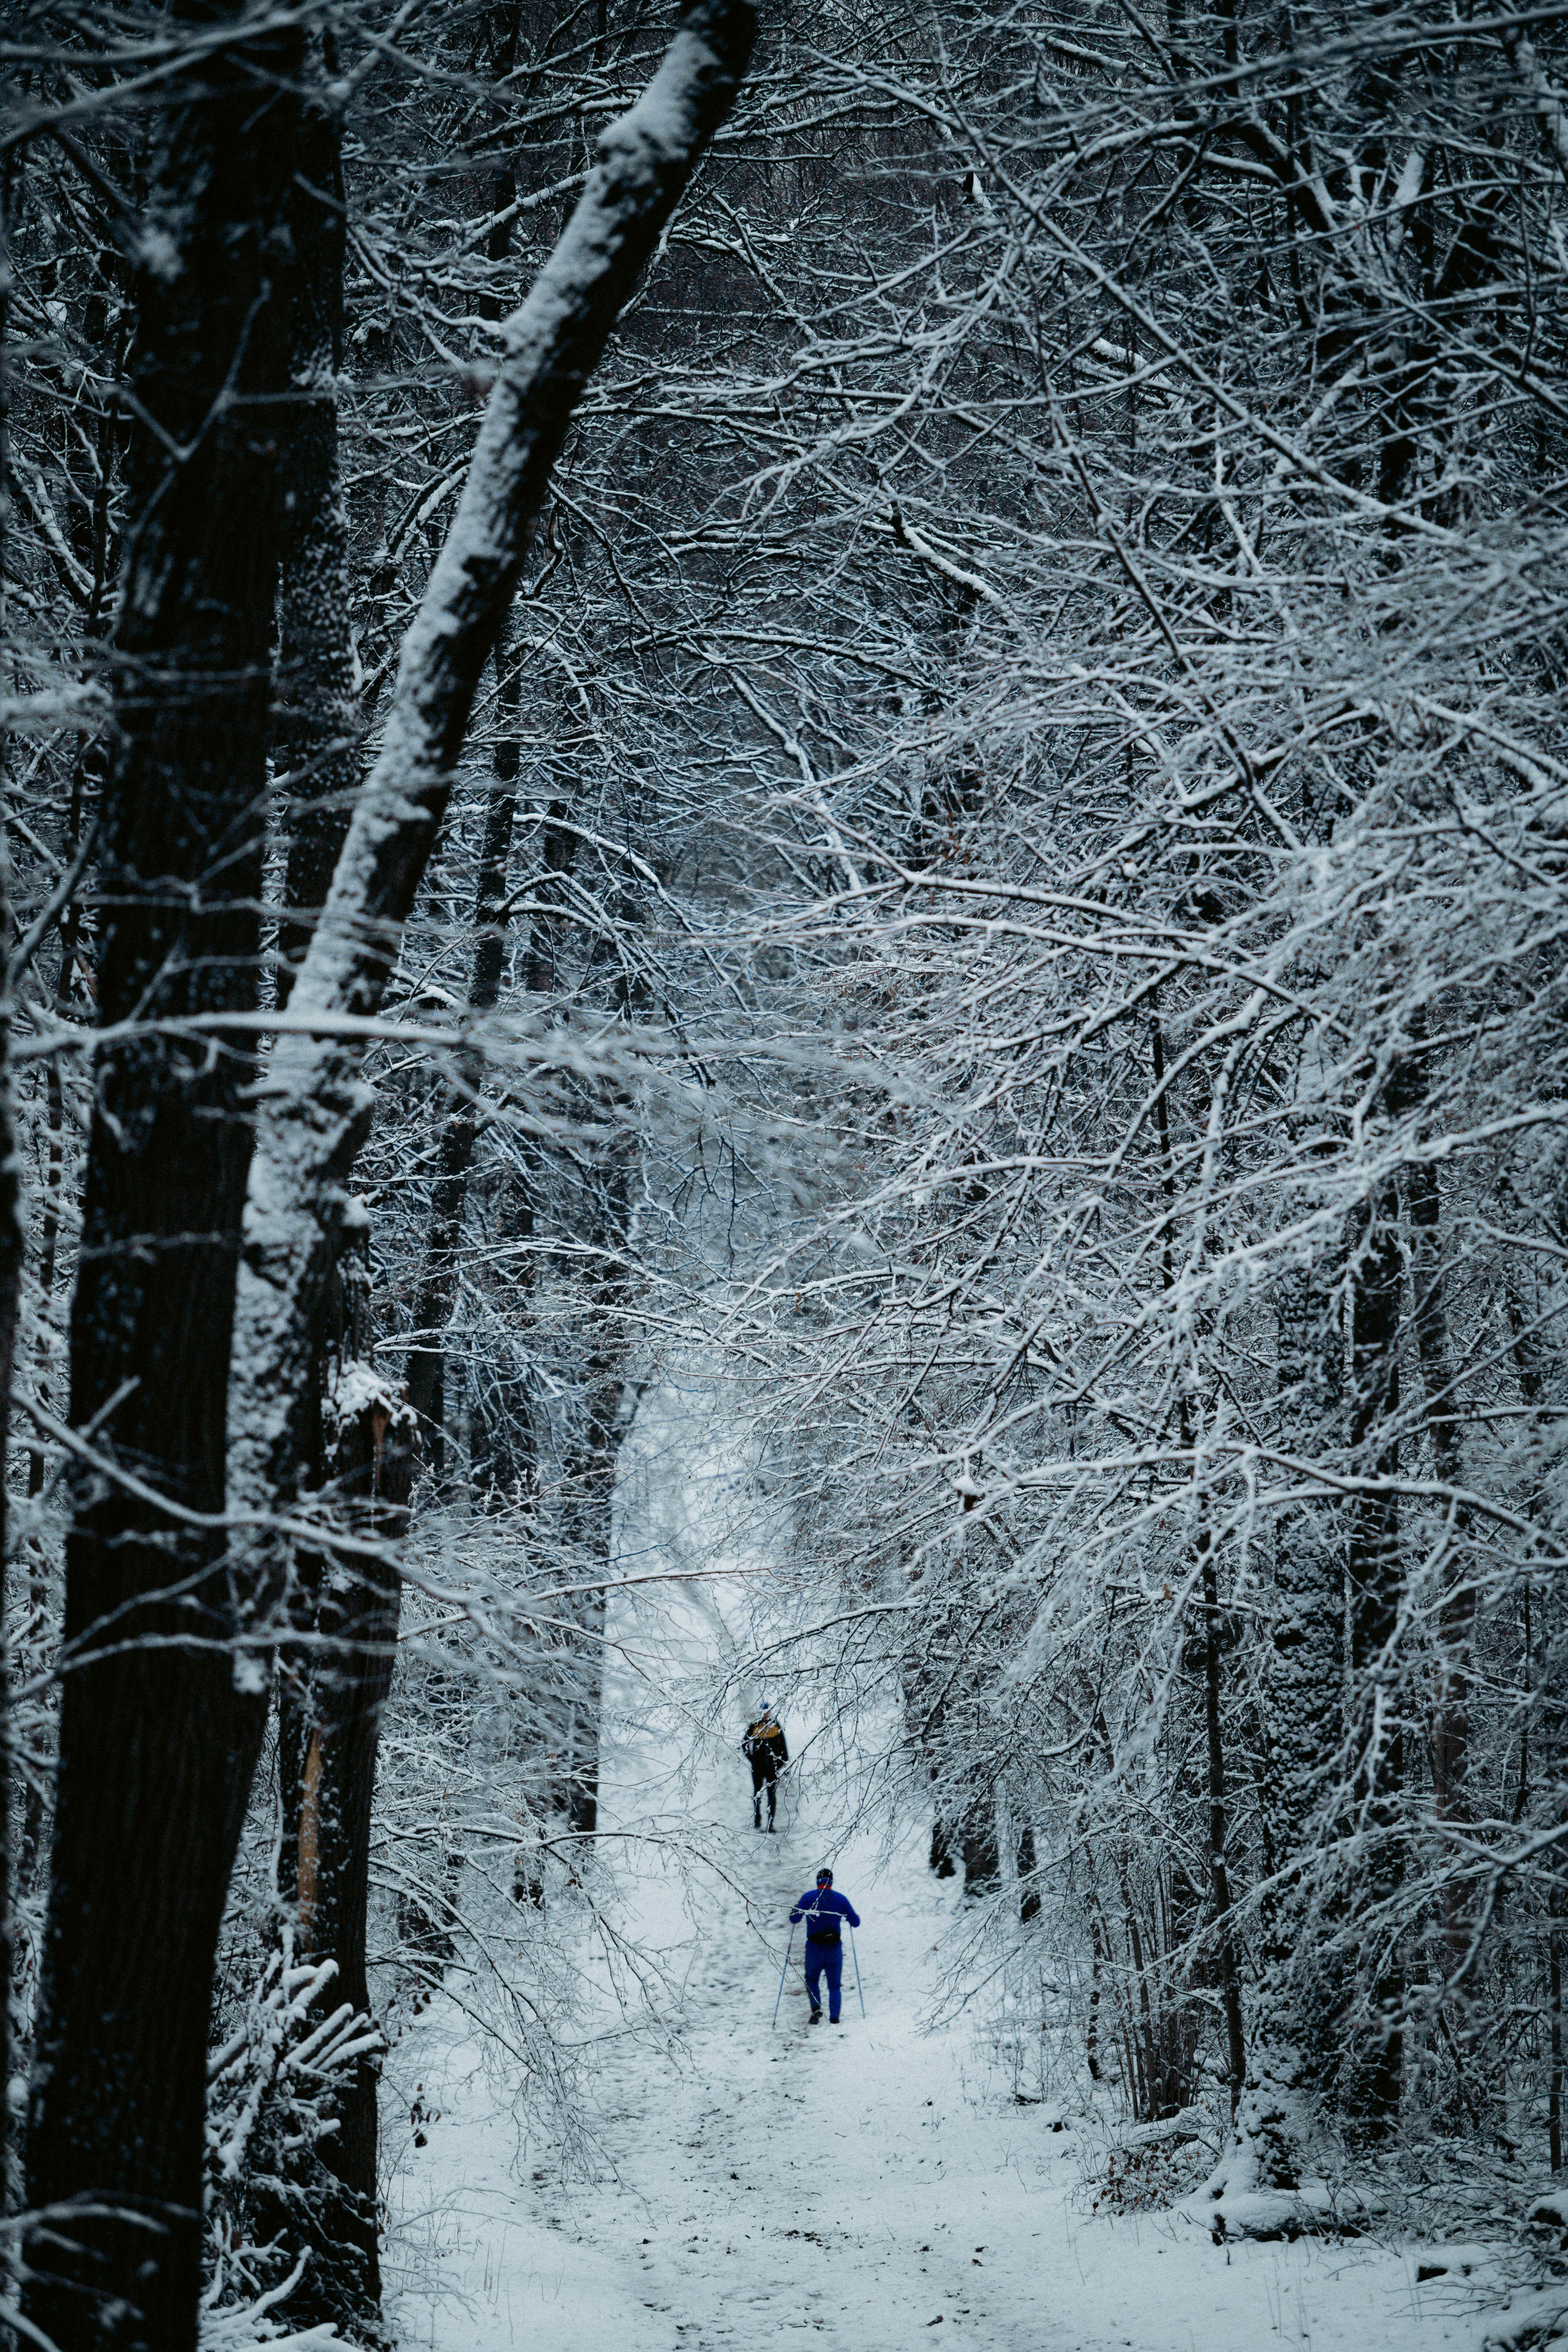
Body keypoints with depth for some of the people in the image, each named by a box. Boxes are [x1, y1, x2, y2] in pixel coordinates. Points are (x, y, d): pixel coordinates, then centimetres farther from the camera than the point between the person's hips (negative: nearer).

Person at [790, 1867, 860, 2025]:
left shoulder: (808, 1898, -4)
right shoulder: (841, 1899, -1)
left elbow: (794, 1920, -7)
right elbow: (856, 1922, 2)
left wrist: (795, 1910, 15)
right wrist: (853, 1914, 24)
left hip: (814, 1948, -1)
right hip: (835, 1949, 1)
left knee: (812, 1980, 20)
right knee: (834, 1986, 14)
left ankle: (816, 2008, -2)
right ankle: (834, 2019, 5)